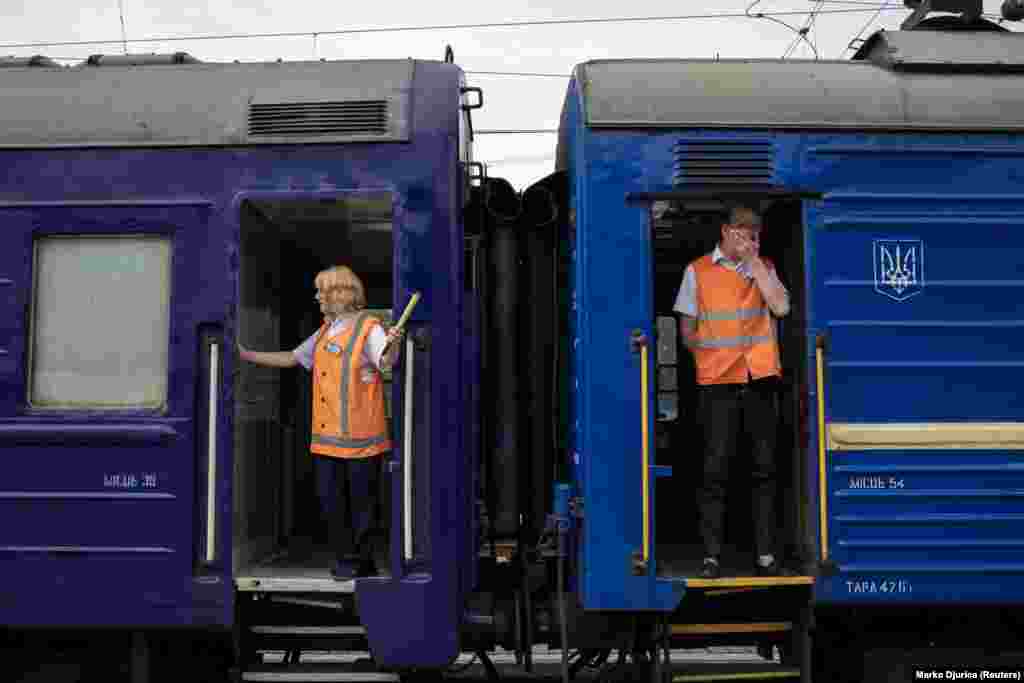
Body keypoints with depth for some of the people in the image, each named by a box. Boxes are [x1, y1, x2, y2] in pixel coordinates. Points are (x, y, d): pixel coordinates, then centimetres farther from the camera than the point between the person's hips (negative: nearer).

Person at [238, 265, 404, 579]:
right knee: (331, 500, 10)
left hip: (360, 438, -7)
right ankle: (345, 559, 22)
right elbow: (291, 358, 26)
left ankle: (361, 562, 16)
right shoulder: (324, 332, 16)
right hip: (326, 436, 7)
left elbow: (387, 361, -24)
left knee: (361, 501, 3)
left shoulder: (369, 328, -8)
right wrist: (247, 355, 24)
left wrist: (393, 344, -46)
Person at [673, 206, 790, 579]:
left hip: (759, 378, 2)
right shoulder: (698, 271, 5)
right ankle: (712, 555, 3)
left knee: (764, 466, 5)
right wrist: (708, 356, 3)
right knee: (715, 467, -3)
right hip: (716, 381, -2)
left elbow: (780, 307, -6)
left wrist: (754, 261, -6)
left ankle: (765, 553, 12)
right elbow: (686, 327, 8)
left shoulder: (763, 268, 11)